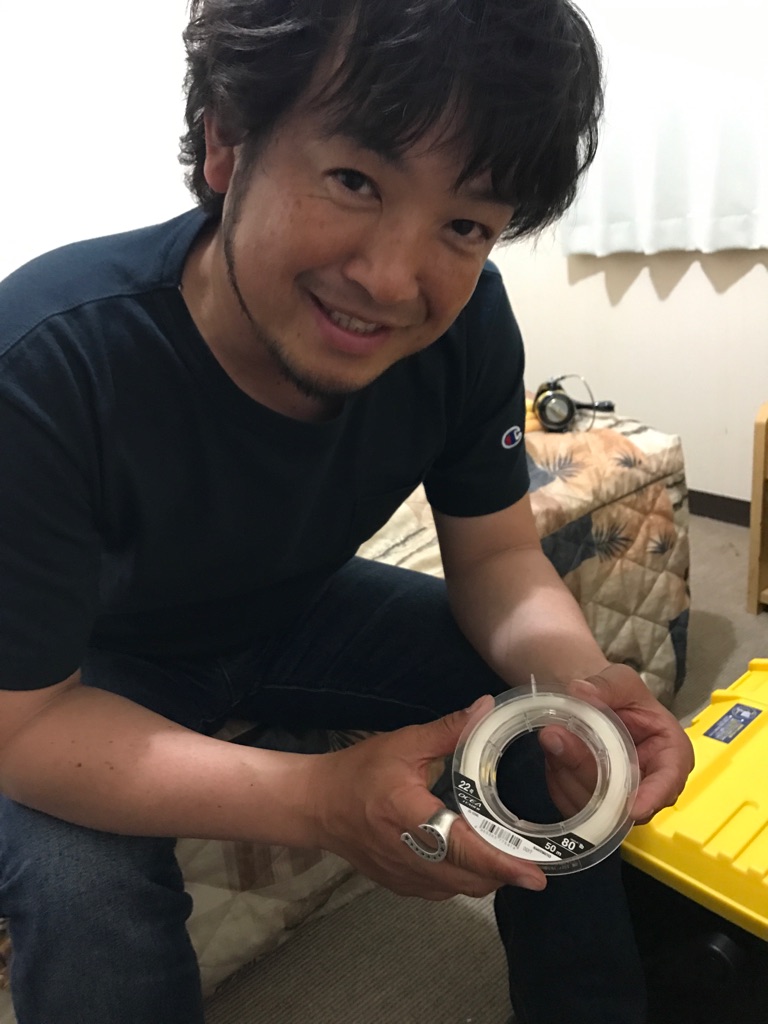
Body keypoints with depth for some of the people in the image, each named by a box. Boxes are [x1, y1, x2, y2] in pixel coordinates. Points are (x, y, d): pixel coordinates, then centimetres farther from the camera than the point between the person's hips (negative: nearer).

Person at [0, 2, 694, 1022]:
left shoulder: (466, 324, -22)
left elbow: (496, 556, -12)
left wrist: (574, 673, -35)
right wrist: (321, 799, -42)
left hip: (301, 609, 4)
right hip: (98, 666, -2)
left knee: (558, 723, -8)